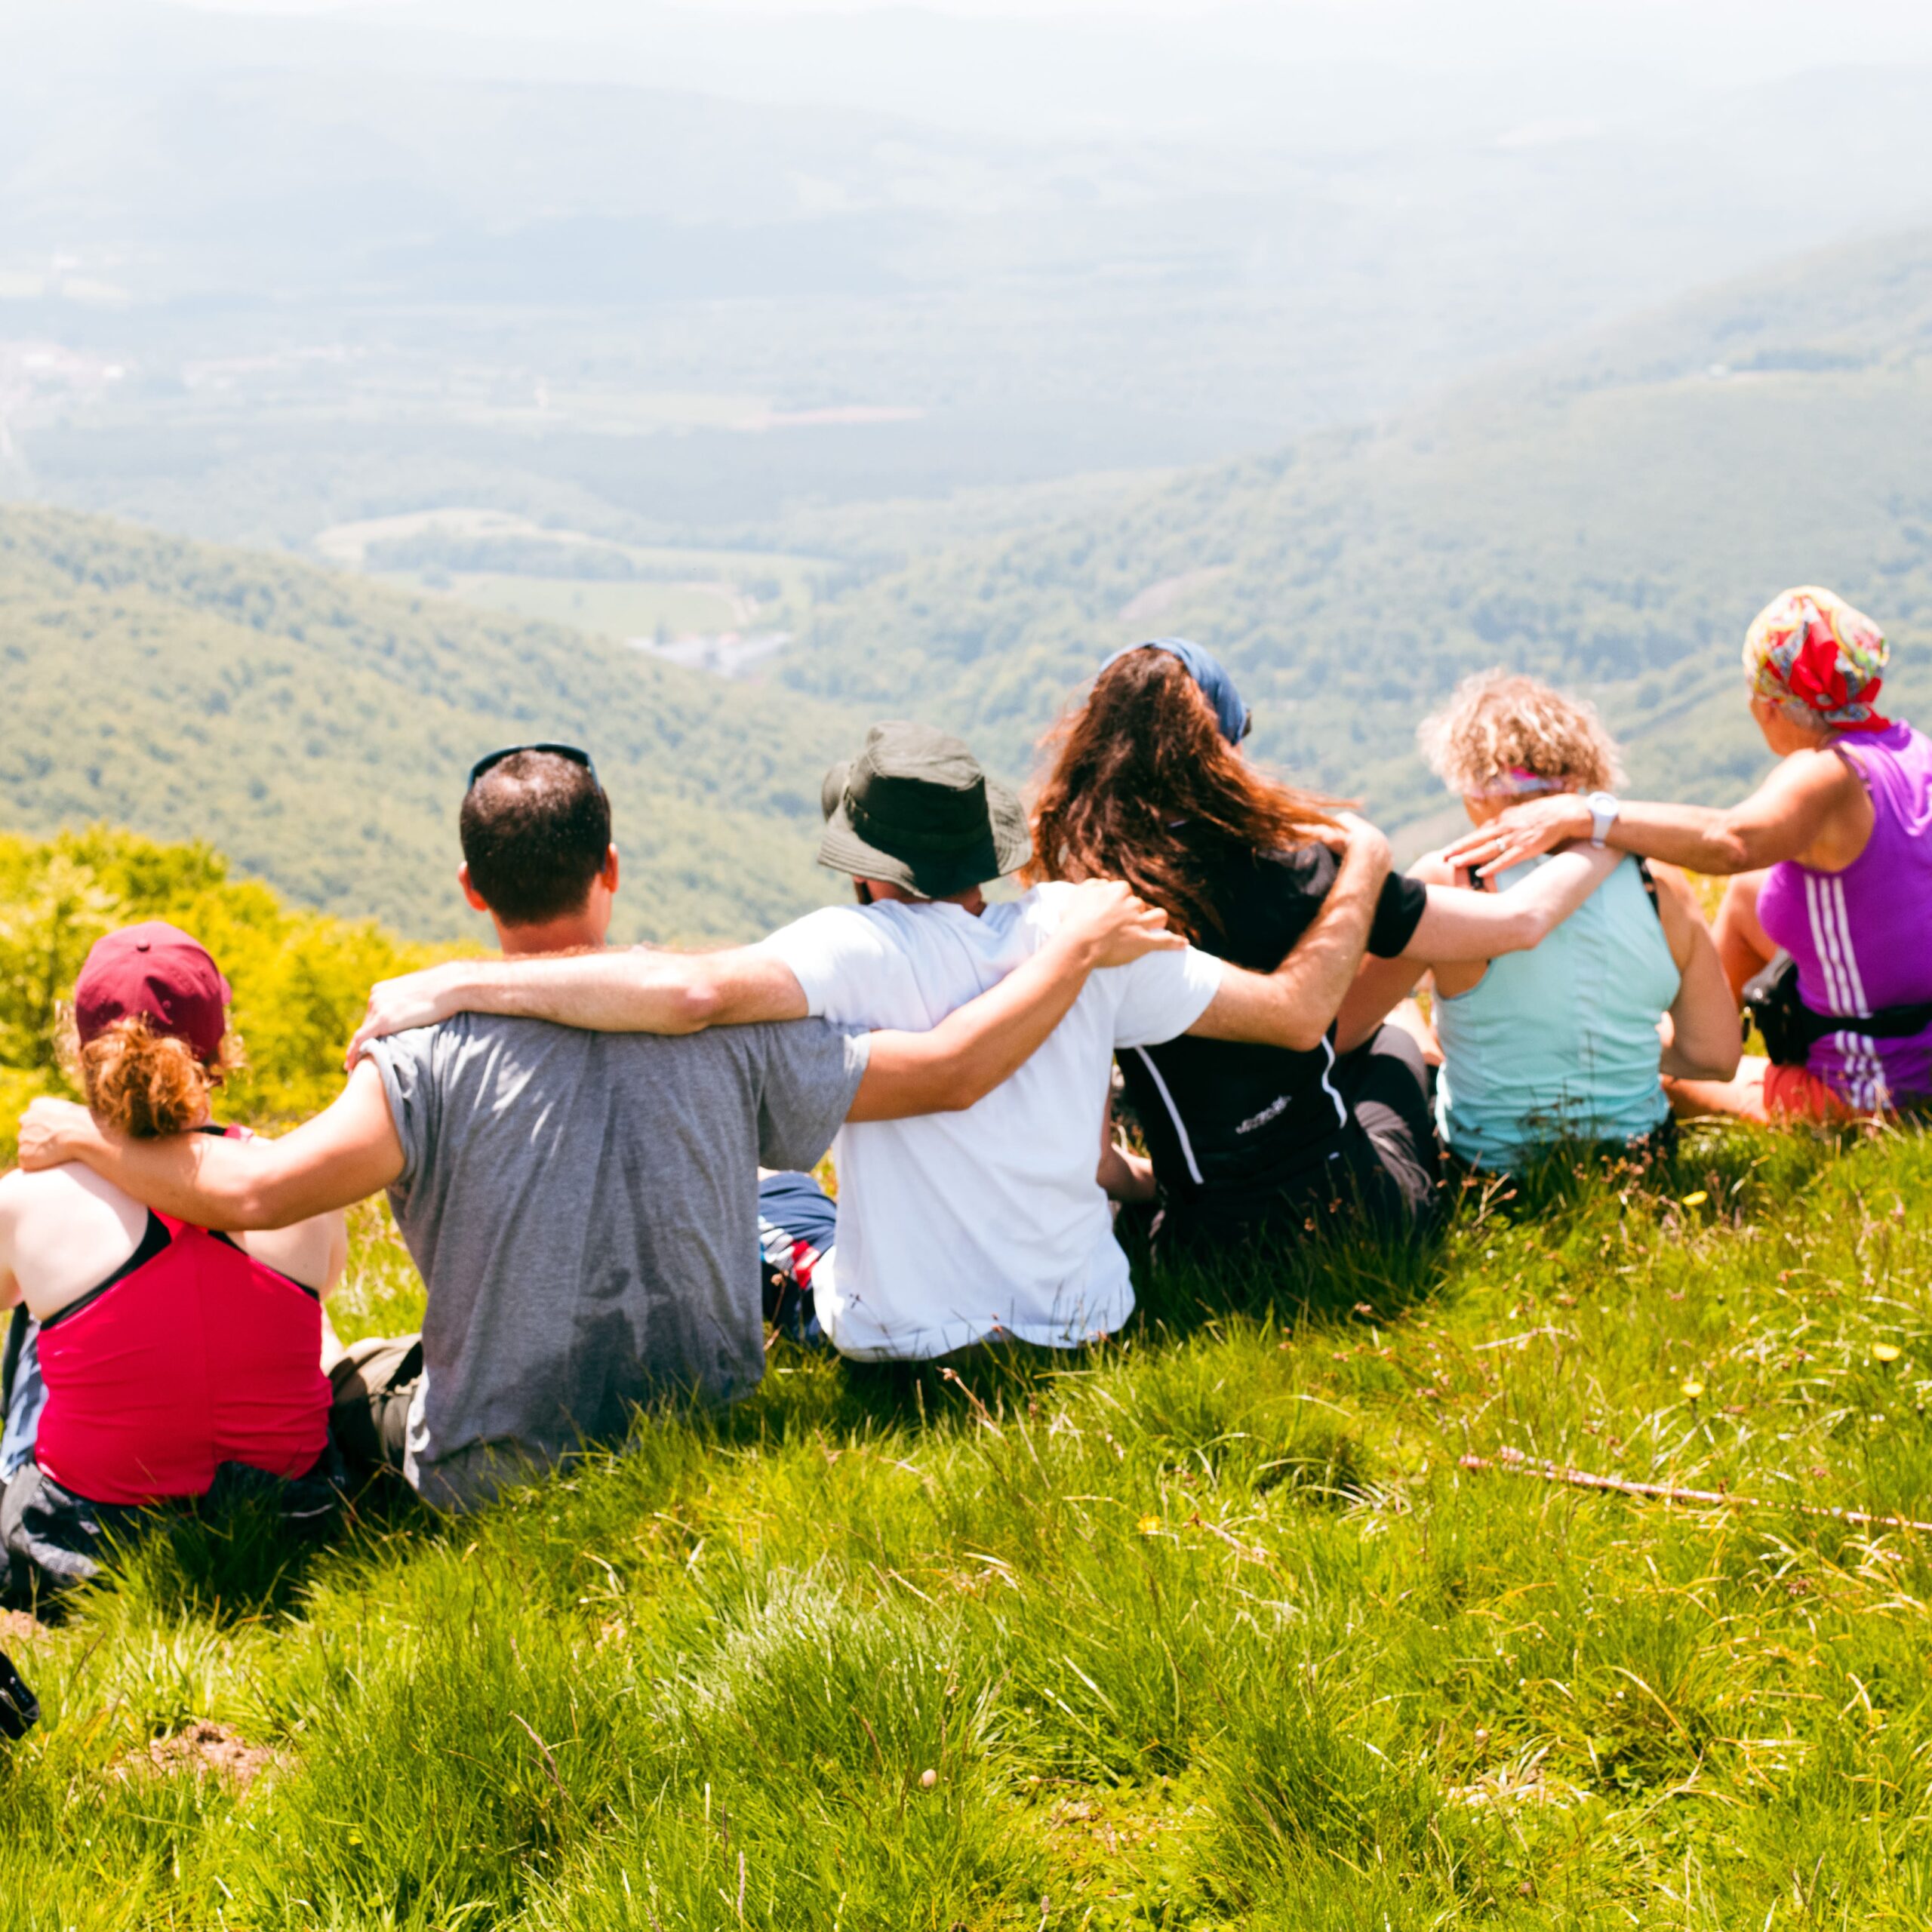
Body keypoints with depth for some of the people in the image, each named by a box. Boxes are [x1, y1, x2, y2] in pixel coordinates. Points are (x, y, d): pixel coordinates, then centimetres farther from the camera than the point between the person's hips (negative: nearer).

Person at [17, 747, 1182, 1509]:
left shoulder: (438, 1059, -18)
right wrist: (1078, 947, 9)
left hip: (496, 1488, -2)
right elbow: (950, 1072, -5)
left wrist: (85, 1137, -8)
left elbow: (257, 1190, -26)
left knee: (335, 1378, 24)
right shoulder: (727, 1030, -11)